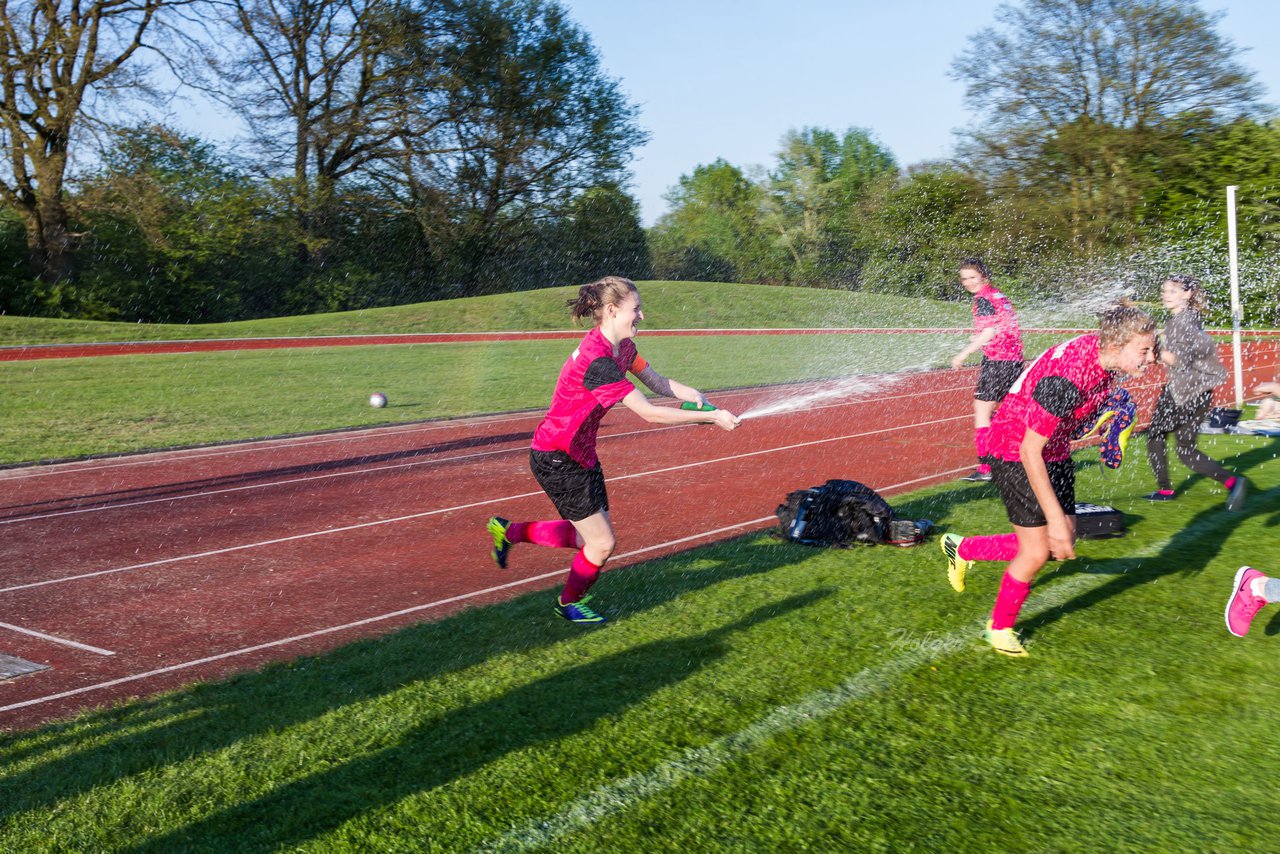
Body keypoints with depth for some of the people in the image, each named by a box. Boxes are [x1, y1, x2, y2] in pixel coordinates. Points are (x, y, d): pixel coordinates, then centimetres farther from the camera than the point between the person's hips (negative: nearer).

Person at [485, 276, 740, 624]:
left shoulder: (623, 348, 1)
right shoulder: (598, 361, -30)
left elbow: (657, 381, 8)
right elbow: (649, 413, -30)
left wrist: (693, 394, -14)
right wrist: (711, 417, -26)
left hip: (581, 453, 10)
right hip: (557, 460, -9)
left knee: (592, 535, 16)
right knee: (602, 543, 0)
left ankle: (509, 531, 32)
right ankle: (569, 604, 28)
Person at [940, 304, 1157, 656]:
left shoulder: (1105, 357, -10)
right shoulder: (1065, 379, -36)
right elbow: (1030, 451, -31)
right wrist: (1055, 518, -29)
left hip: (1055, 450, 9)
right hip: (1015, 452, -9)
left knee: (1063, 545, 10)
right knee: (1037, 552, -5)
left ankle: (964, 549, 28)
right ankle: (1000, 627, 22)